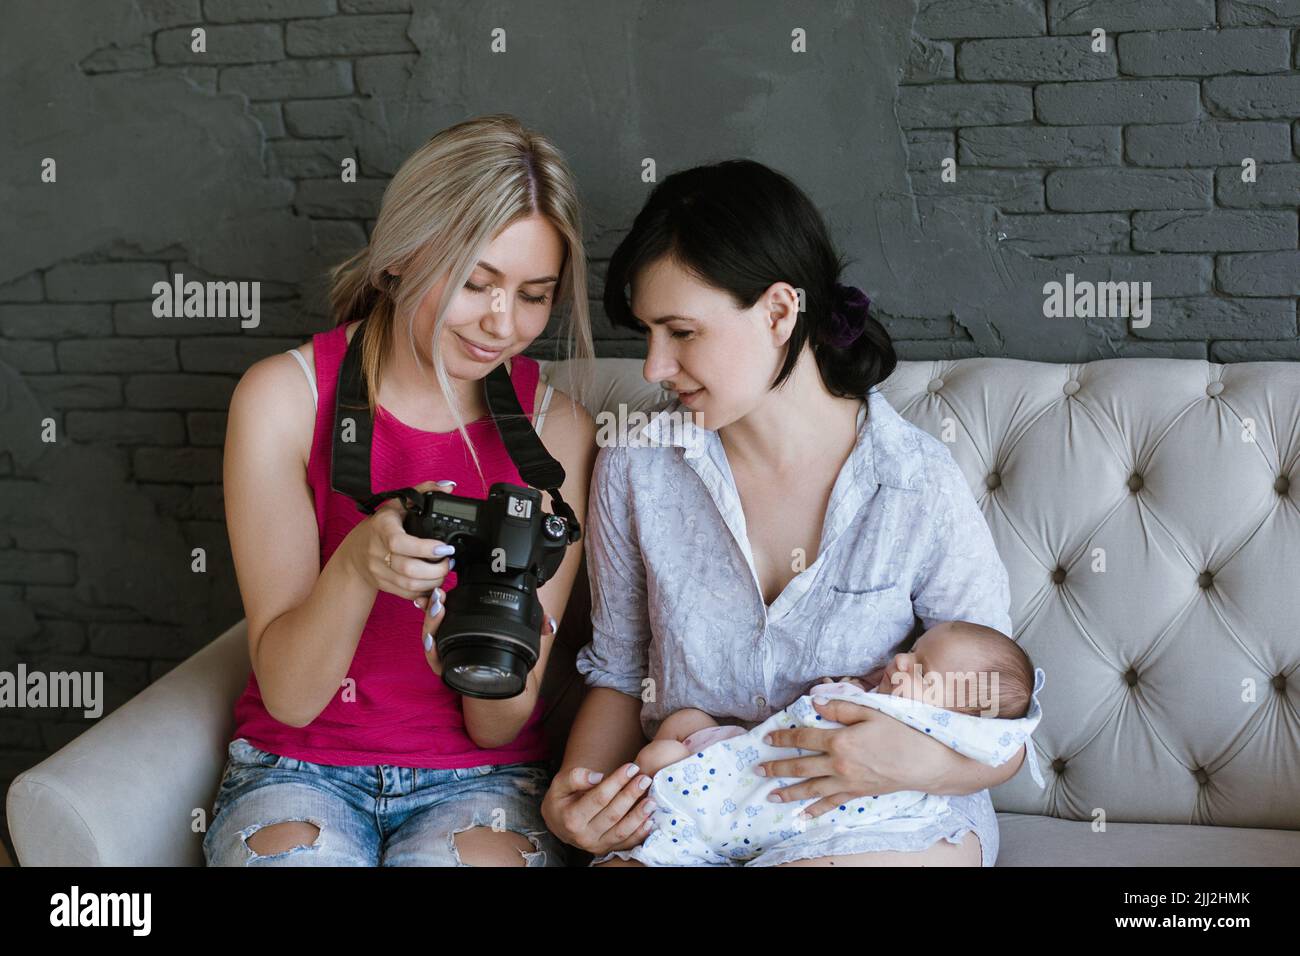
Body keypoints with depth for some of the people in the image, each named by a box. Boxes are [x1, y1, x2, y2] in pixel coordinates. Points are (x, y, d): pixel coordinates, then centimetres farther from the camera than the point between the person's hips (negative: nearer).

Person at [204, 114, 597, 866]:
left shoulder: (557, 427, -4)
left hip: (478, 776, 0)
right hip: (300, 765, 0)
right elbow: (288, 696, -10)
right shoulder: (285, 396, -6)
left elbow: (497, 730, -5)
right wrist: (356, 567, -28)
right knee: (294, 848, -30)